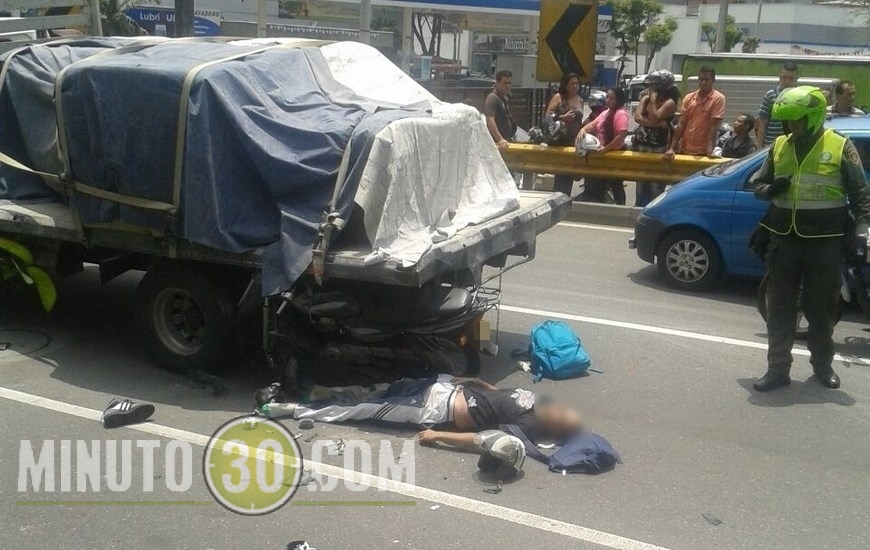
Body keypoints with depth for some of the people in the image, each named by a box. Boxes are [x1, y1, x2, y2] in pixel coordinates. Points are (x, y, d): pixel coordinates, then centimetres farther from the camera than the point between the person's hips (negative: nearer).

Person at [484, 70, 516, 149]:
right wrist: (500, 139, -34)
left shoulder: (505, 98, 19)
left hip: (504, 141, 9)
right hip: (495, 142, -9)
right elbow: (490, 121, -25)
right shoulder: (492, 98, -13)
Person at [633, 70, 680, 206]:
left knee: (655, 185, -2)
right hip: (640, 145, 6)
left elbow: (654, 118, -22)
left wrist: (653, 99, -14)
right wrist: (656, 124, -18)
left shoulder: (669, 103, -10)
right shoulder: (645, 99, 8)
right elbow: (637, 117, -7)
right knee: (641, 183, 14)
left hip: (657, 149, -6)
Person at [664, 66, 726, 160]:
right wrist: (672, 148, -4)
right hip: (684, 150, 4)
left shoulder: (718, 98, -5)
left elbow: (714, 126, -11)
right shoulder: (689, 97, 6)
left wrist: (710, 151, -21)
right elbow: (681, 124, 4)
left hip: (703, 153, -4)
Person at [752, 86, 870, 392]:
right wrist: (770, 189, -8)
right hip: (784, 240, 3)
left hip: (825, 242, -3)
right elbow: (759, 184, 15)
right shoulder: (780, 146, 6)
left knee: (821, 308, 9)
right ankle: (778, 369, 12)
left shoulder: (840, 147, -4)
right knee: (779, 308, 4)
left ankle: (822, 365, 26)